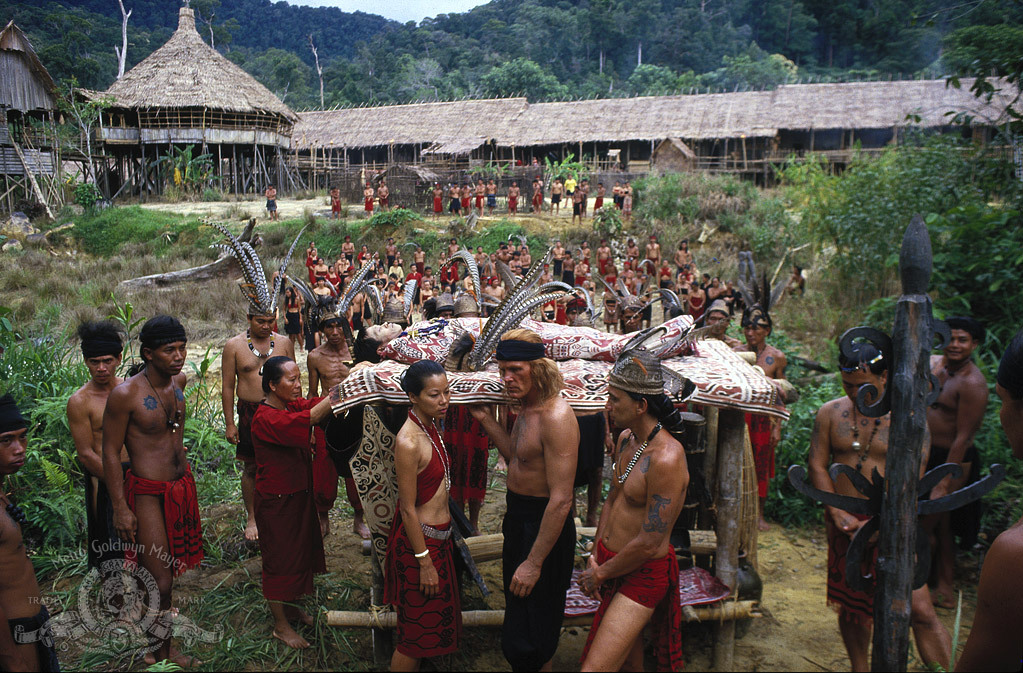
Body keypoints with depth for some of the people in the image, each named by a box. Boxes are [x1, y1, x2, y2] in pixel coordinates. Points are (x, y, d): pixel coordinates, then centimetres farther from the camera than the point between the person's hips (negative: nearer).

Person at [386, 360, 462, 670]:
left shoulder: (430, 426, 1)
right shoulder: (408, 442, -27)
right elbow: (407, 509, -23)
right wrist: (424, 561, -19)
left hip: (440, 536, 9)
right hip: (420, 540, -9)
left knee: (432, 620, 24)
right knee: (416, 632, 7)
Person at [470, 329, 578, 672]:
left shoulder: (555, 417, -28)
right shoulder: (528, 406, 2)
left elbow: (561, 499, -28)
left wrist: (534, 562, -25)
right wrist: (487, 420, 6)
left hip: (542, 526, -10)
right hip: (519, 517, 10)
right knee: (516, 609, 27)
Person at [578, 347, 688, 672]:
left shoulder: (666, 458, -26)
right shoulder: (625, 439, 2)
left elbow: (648, 543, -24)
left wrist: (600, 574, -11)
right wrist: (596, 555, 6)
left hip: (643, 573, -8)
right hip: (613, 562, 8)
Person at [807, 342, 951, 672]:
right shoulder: (829, 413, 3)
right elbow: (817, 466, 2)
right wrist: (840, 515, -8)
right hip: (843, 524, 3)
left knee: (921, 611, -7)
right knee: (850, 605, 13)